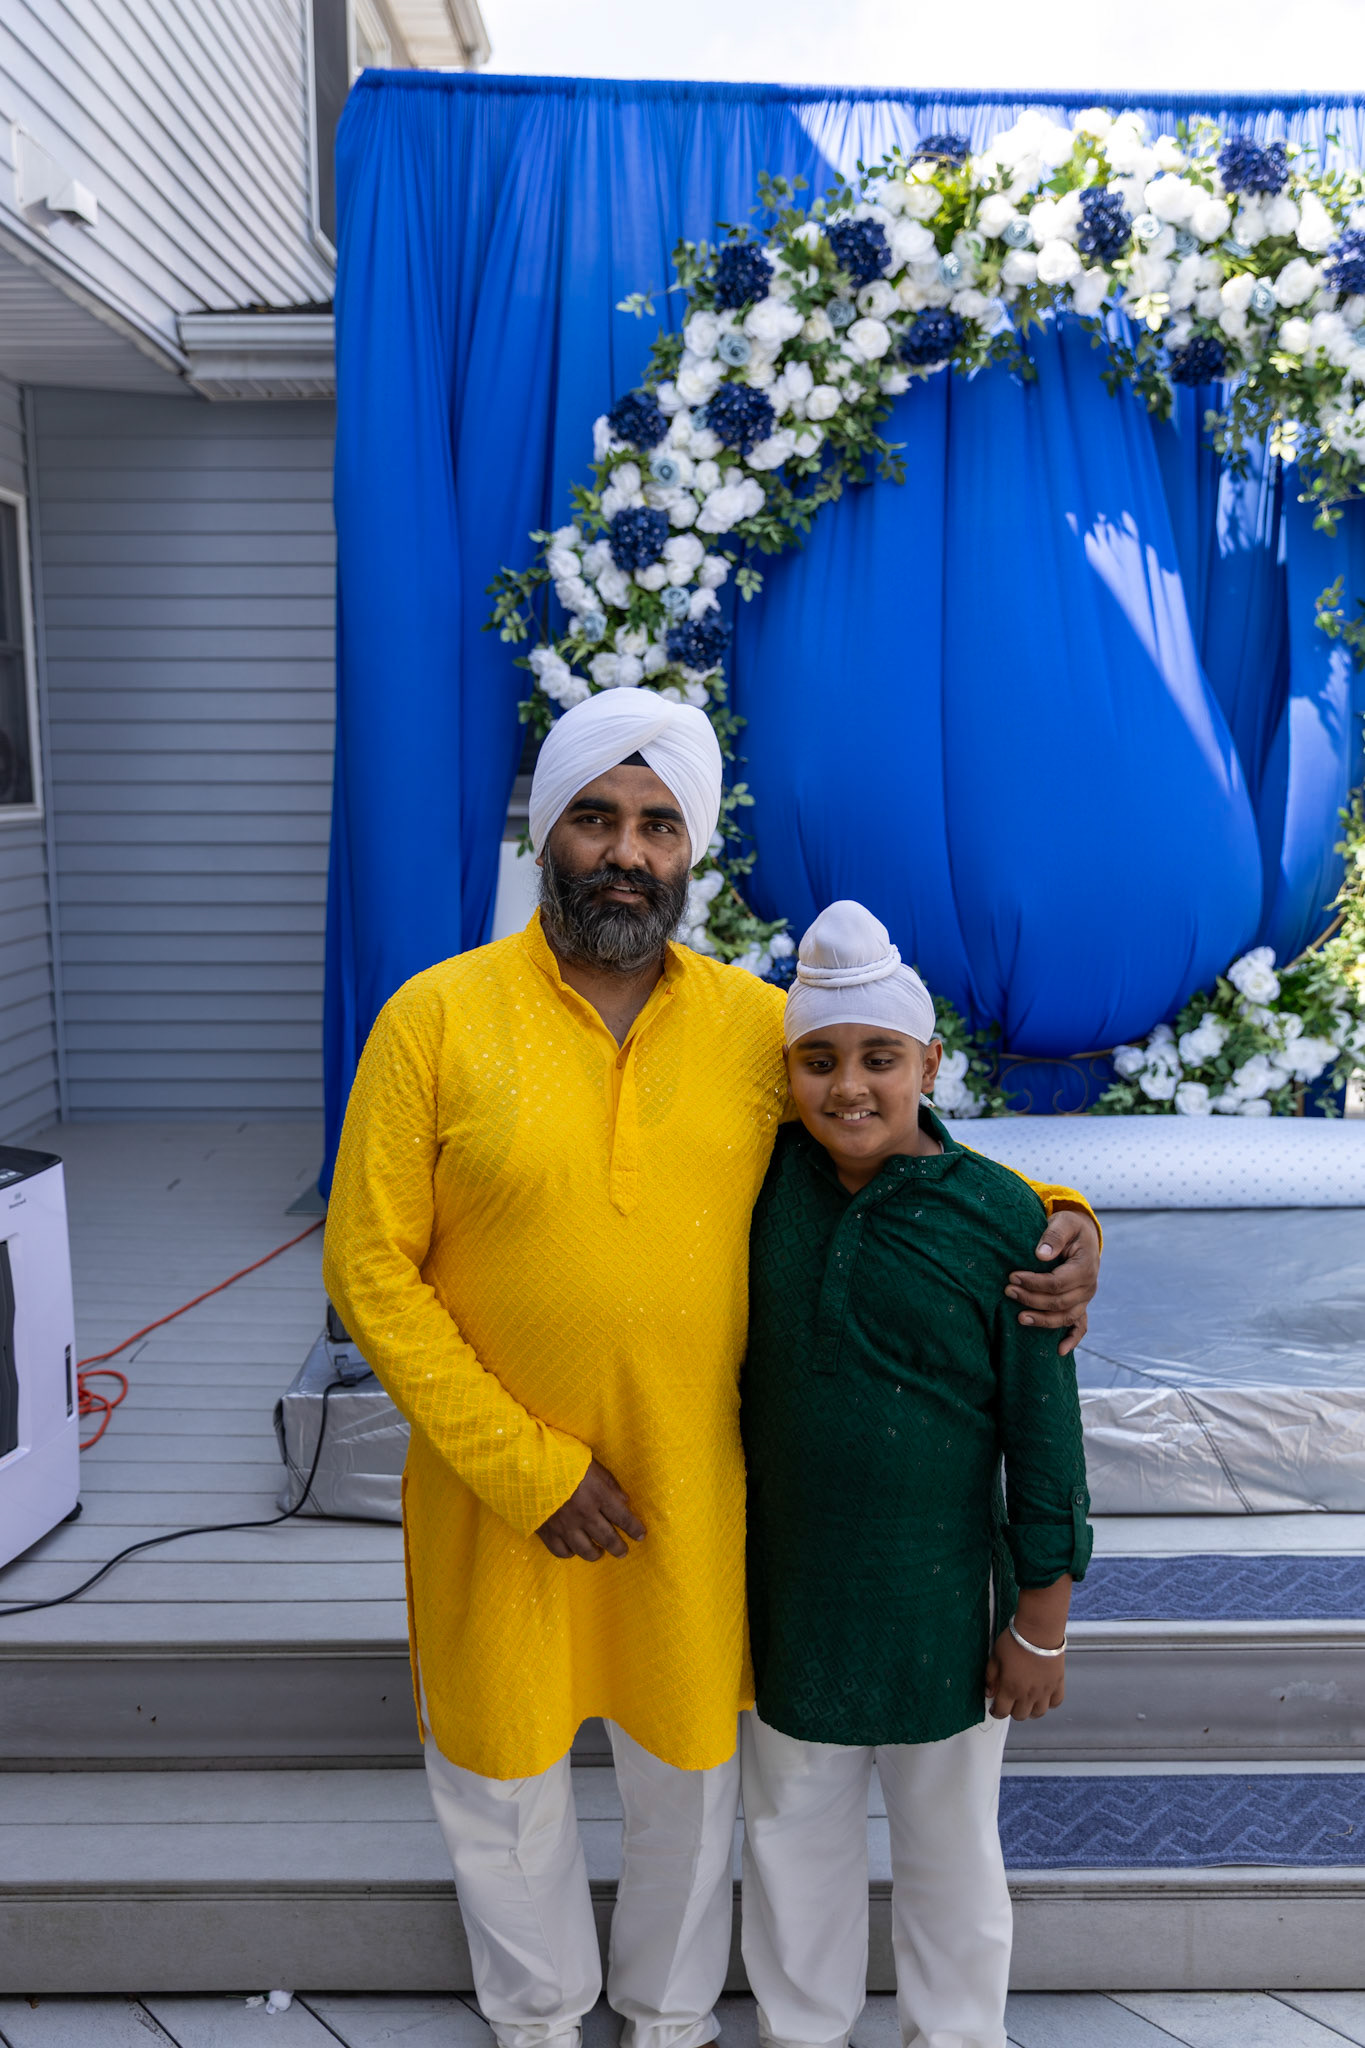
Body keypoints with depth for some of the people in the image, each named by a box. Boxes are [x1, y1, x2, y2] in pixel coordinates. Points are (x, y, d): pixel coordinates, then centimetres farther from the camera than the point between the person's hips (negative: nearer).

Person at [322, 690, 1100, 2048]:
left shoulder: (761, 1025, -5)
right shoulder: (436, 1017, -12)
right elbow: (370, 1269, -11)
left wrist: (1059, 1221, -11)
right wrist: (527, 1467, -15)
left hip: (696, 1495, 2)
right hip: (498, 1498, -1)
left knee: (690, 1779, 22)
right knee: (502, 1785, 21)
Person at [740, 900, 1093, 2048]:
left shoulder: (1001, 1218, -16)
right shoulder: (770, 1176, -8)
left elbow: (1044, 1434, -10)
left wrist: (1041, 1625, -5)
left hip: (941, 1599, -3)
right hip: (787, 1589, 3)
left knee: (950, 1845, 19)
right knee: (795, 1827, 21)